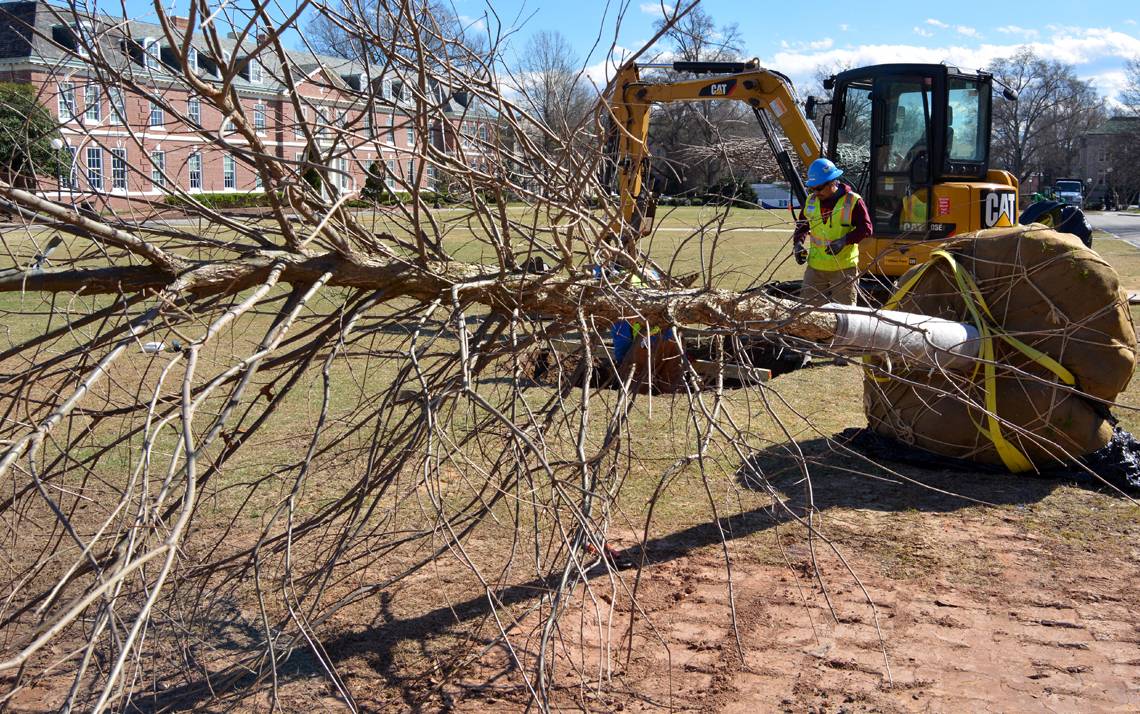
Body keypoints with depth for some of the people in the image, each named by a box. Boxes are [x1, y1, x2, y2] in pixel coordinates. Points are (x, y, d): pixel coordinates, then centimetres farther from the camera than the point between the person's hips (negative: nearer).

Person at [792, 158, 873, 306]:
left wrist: (844, 240, -23)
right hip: (815, 266, 5)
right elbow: (802, 225, 18)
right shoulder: (811, 201, 7)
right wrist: (798, 242, -2)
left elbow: (865, 229, -9)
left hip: (843, 267, -4)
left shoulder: (853, 201, -9)